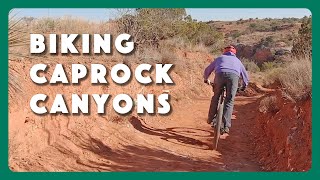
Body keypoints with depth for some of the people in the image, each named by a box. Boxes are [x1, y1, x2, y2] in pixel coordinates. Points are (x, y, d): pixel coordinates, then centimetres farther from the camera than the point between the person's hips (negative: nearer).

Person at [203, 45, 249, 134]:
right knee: (229, 101, 2)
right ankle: (225, 125, -8)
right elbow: (245, 75, 42)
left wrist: (206, 79, 57)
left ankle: (211, 119, 18)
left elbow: (207, 70, 40)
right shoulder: (237, 60, 37)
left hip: (220, 74, 0)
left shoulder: (219, 58, 35)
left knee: (216, 98, 19)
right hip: (234, 76, 0)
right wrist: (244, 86, 58)